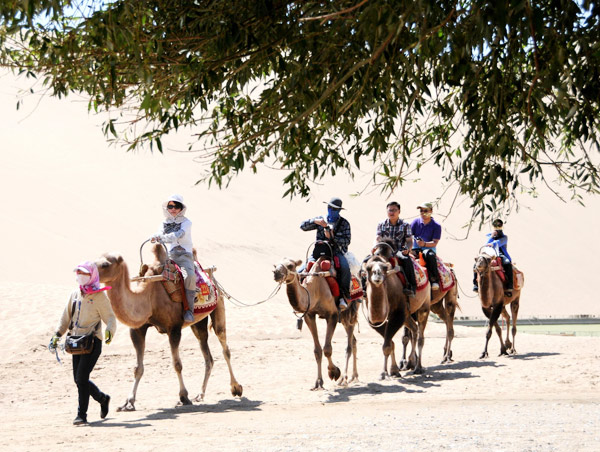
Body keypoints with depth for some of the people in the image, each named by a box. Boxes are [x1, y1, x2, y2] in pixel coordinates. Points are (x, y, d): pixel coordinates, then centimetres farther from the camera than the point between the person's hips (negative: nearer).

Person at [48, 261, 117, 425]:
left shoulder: (99, 296, -6)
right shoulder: (75, 294, 11)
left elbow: (110, 317, -9)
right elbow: (66, 316, 16)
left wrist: (109, 330, -29)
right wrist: (57, 334, 7)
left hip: (93, 340, -7)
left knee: (81, 377, -14)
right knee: (78, 379, 9)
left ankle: (82, 415, -6)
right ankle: (102, 398, 33)